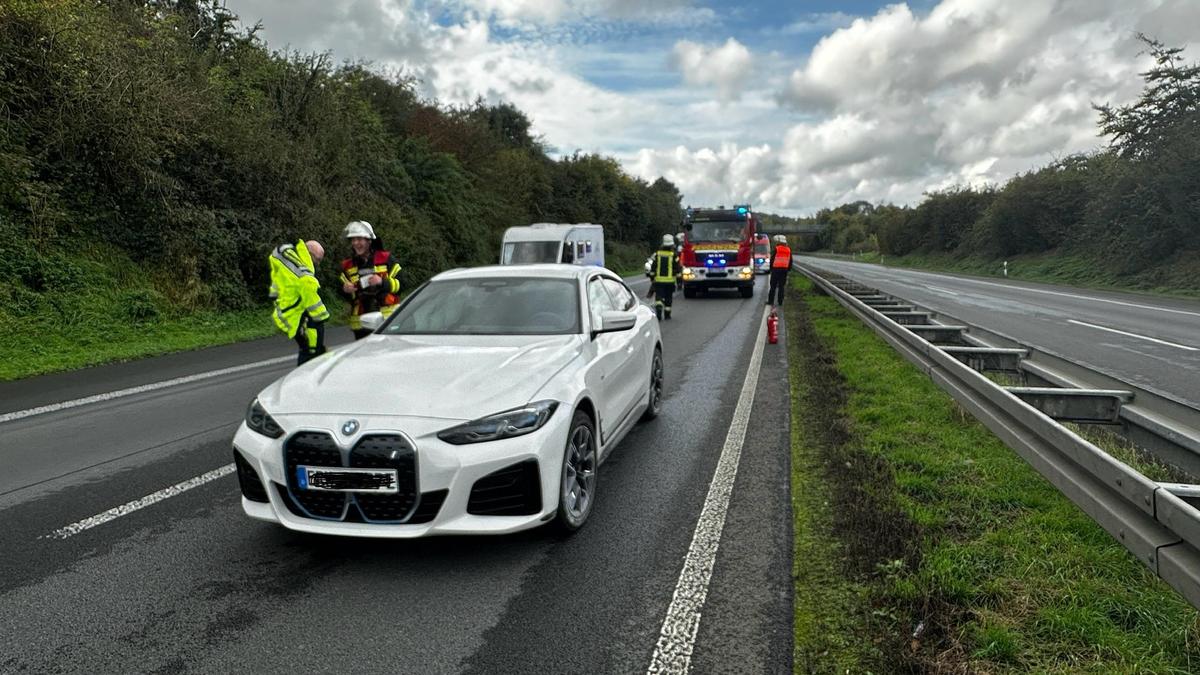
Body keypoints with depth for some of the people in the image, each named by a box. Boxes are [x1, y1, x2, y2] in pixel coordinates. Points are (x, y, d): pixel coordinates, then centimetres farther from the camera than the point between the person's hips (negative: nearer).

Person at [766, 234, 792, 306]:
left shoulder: (776, 249, -8)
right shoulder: (788, 250, 8)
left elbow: (772, 259, -6)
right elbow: (790, 261, 12)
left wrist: (771, 268, 6)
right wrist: (788, 269, 18)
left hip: (776, 269, -4)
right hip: (784, 270, 4)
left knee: (773, 286, 2)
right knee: (781, 286, 6)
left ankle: (770, 301, 3)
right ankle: (780, 302, 4)